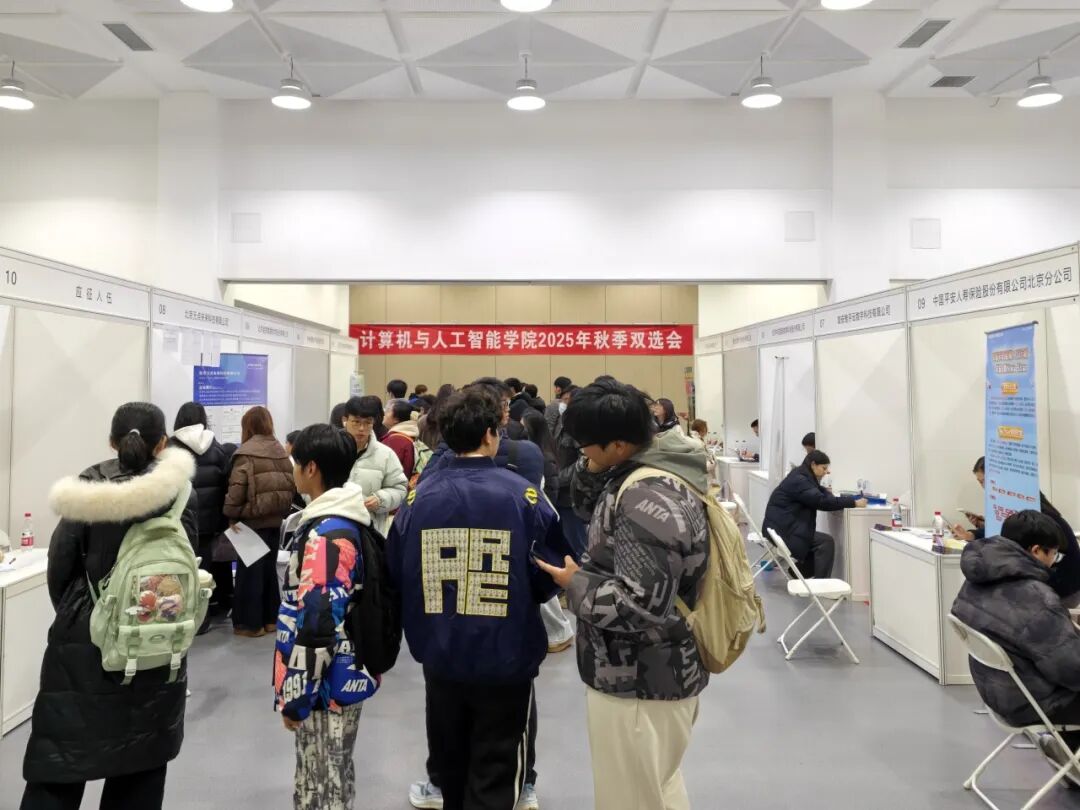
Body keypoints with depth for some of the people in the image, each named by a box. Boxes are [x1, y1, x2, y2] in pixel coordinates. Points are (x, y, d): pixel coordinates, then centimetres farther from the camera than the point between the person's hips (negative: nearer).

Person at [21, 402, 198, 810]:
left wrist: (72, 615, 15)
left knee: (61, 756, 10)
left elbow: (60, 564, -3)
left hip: (85, 638, 0)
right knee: (141, 759, 15)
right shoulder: (180, 495, -7)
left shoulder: (87, 489, -6)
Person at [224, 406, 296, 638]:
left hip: (253, 519, -6)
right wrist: (283, 512, 14)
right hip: (276, 519, 6)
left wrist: (231, 515, -3)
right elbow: (291, 485, 6)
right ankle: (271, 618, 23)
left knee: (250, 570, 4)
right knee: (269, 567, 16)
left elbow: (237, 488, -16)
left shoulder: (246, 453, -11)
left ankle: (250, 623, 10)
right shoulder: (281, 451, 7)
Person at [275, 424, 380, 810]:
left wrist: (294, 697, -16)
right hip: (347, 675, 9)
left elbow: (315, 626, -26)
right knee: (334, 779, 23)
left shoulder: (325, 535, -24)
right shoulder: (350, 521, 6)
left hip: (327, 685, -9)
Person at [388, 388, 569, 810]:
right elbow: (549, 580, -10)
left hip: (440, 659, 3)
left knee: (452, 771, 25)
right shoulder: (523, 496, -15)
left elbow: (395, 576, -3)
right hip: (507, 661, -3)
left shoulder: (420, 497, -8)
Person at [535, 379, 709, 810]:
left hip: (639, 683, -10)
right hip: (652, 673, 10)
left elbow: (637, 608, -32)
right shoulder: (651, 464, 0)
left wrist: (575, 584, -17)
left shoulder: (650, 501, -30)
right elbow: (595, 501, 14)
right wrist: (592, 467, -5)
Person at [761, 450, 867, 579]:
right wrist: (853, 503, -25)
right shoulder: (799, 481, -19)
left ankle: (797, 570, 17)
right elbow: (822, 501, -28)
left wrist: (851, 499, -2)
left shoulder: (803, 478, 14)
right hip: (781, 530, -11)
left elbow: (823, 494, 13)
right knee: (826, 542, -13)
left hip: (786, 527, 11)